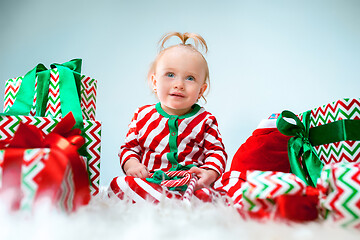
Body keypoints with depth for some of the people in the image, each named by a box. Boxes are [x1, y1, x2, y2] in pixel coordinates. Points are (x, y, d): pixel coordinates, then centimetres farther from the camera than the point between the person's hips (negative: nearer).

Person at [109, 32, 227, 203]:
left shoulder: (205, 120, 8)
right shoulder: (143, 116, 12)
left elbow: (216, 151, 8)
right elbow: (129, 147, 17)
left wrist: (209, 173, -14)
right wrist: (132, 164, -6)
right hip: (150, 181, 2)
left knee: (204, 195, -37)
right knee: (118, 184, -29)